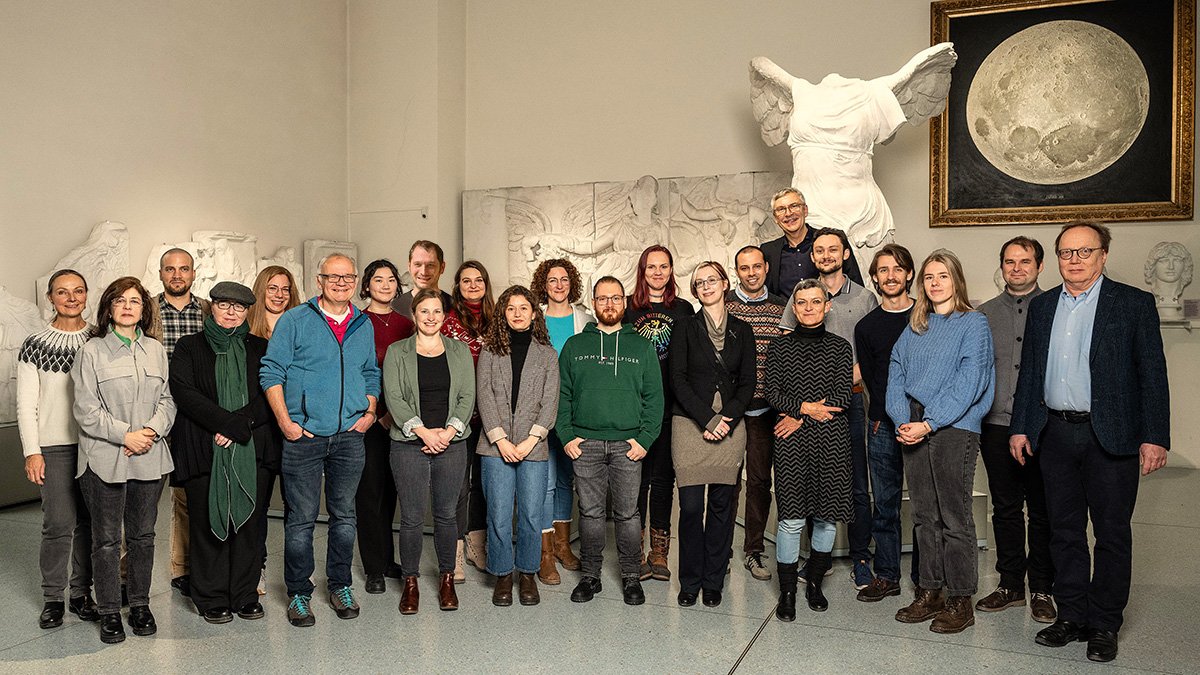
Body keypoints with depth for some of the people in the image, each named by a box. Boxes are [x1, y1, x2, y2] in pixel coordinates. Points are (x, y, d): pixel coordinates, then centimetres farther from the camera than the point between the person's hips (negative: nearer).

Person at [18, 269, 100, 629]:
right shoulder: (35, 345, 1)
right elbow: (26, 404, 1)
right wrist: (32, 451, -5)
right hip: (54, 446, -2)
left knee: (89, 521, 6)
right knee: (59, 523, -4)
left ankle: (81, 592, 19)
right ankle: (53, 597, 12)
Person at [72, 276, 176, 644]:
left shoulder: (156, 349, 9)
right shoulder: (91, 351, -2)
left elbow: (167, 400, 9)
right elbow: (86, 409, -7)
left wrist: (153, 430, -8)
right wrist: (125, 435, -14)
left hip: (149, 458, 3)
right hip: (104, 460, -3)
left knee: (143, 536, 12)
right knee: (106, 540, 5)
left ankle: (140, 605, 25)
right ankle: (109, 612, 19)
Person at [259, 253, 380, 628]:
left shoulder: (364, 325, 12)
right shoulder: (294, 321, 0)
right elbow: (271, 372, -3)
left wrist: (369, 411, 5)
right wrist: (285, 421, -10)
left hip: (350, 436, 3)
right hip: (304, 436, -3)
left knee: (344, 515, 10)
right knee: (301, 519, 2)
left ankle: (340, 585, 25)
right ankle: (299, 593, 16)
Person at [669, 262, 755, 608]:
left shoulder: (742, 331, 10)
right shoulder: (685, 328, 5)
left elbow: (747, 382, 8)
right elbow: (678, 379, -3)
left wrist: (727, 418, -8)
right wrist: (707, 420, -11)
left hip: (730, 427, 2)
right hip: (690, 424, -2)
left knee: (721, 505, 5)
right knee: (691, 506, -3)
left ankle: (713, 582, 18)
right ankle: (690, 583, 12)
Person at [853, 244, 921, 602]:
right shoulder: (866, 326, 10)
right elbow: (869, 377, 4)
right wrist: (890, 415, -9)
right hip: (883, 426, 2)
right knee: (885, 503, 6)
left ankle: (924, 577, 15)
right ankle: (886, 575, 16)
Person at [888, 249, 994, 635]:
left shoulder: (973, 324, -1)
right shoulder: (914, 328, 15)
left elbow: (969, 381, -11)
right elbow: (896, 375, 9)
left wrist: (929, 424, -16)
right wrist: (903, 422, -7)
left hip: (954, 429, -5)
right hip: (913, 430, 5)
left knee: (954, 516, -1)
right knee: (924, 515, 10)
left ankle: (960, 601, 9)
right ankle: (930, 592, 20)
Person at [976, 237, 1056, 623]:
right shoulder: (984, 314, 10)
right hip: (996, 425, 3)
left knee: (1042, 511, 5)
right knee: (1006, 509, 10)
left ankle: (1041, 589, 17)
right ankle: (1010, 585, 22)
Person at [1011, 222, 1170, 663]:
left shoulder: (1134, 303, -1)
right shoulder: (1042, 306, 11)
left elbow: (1152, 374, -5)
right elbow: (1030, 371, 12)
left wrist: (1155, 437, -10)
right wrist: (1020, 427, 8)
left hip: (1111, 436, -4)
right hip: (1056, 434, 4)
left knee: (1112, 533, 5)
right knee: (1064, 531, 11)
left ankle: (1104, 625, 18)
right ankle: (1071, 616, 23)